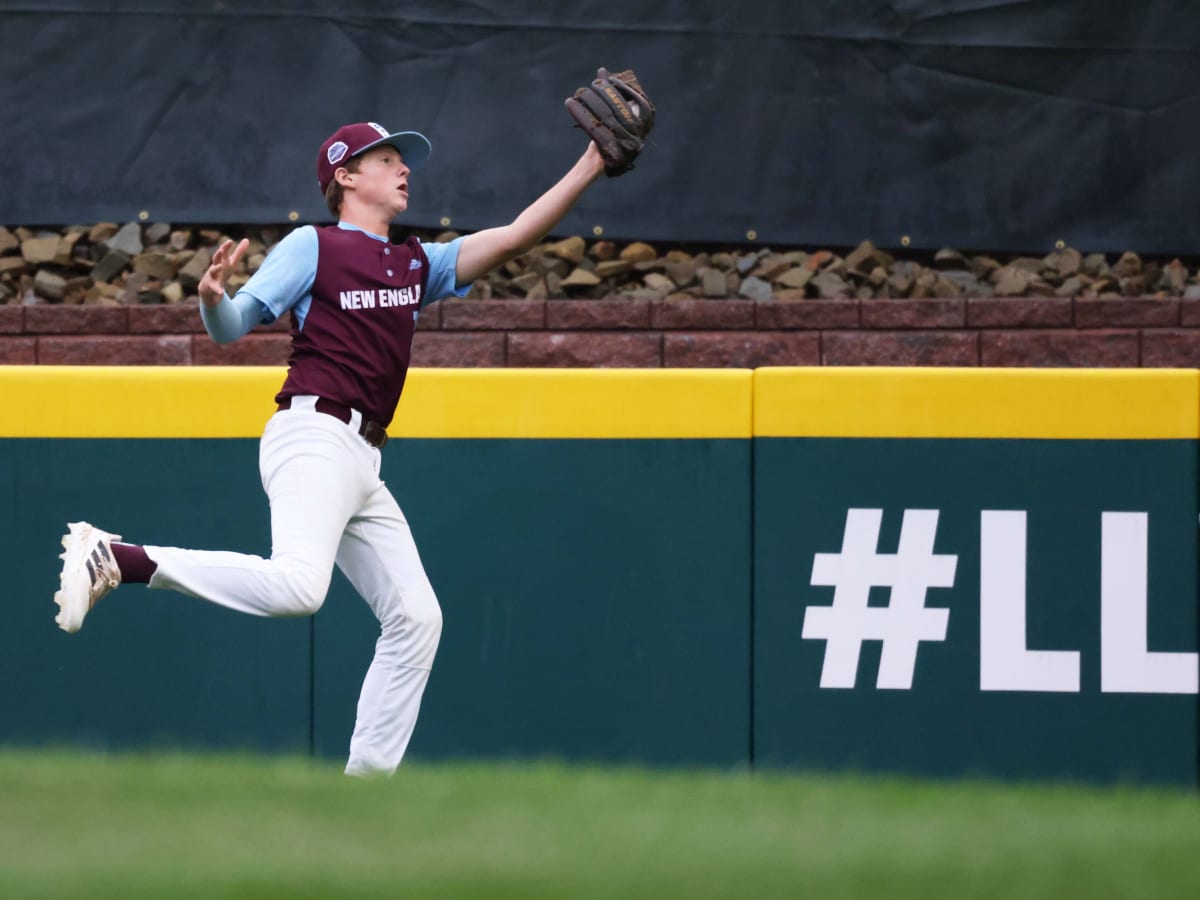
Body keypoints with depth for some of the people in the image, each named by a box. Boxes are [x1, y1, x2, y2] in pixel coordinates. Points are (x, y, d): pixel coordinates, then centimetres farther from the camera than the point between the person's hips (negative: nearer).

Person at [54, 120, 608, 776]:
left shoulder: (417, 264, 21)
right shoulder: (314, 247, 2)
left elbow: (514, 237, 12)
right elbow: (232, 327, -3)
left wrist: (588, 169, 5)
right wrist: (213, 297, -26)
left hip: (363, 463, 8)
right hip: (313, 436, -8)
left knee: (416, 618, 5)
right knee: (297, 585, -33)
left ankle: (365, 788, 8)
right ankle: (114, 558, -27)